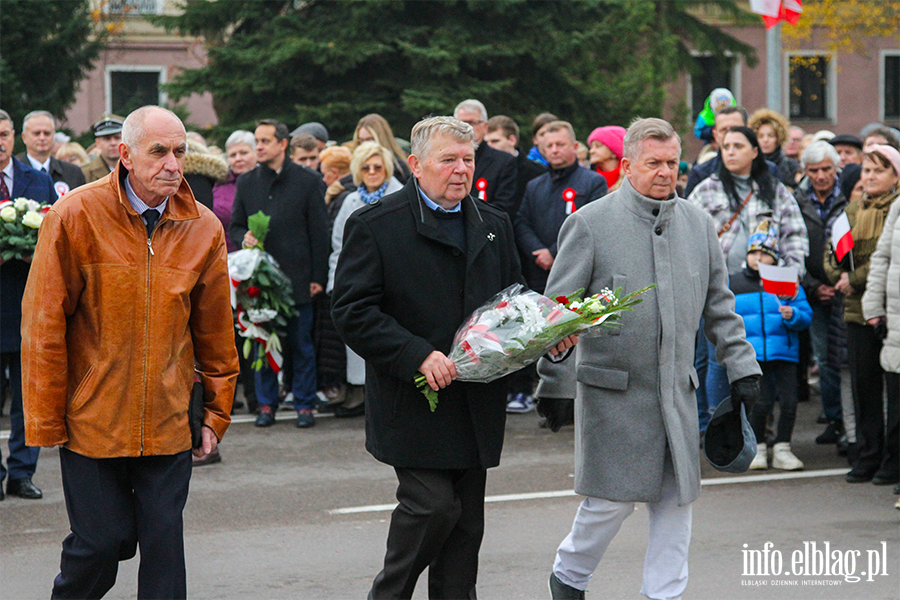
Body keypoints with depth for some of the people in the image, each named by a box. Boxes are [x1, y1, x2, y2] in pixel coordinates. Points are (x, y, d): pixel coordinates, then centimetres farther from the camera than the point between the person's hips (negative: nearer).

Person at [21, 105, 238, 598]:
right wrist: (47, 421, -5)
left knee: (164, 543, 1)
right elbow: (44, 326, -4)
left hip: (169, 422, 3)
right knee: (102, 543, -1)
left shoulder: (203, 229, 2)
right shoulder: (76, 217, -7)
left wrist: (216, 411, 13)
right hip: (91, 421, -3)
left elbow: (214, 332, 11)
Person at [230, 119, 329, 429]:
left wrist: (318, 277, -3)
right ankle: (266, 403, 16)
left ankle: (304, 404, 12)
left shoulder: (308, 181, 0)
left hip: (297, 278, -3)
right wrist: (244, 238, -8)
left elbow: (319, 232, 1)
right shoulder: (246, 182, 9)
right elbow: (235, 226, 17)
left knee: (301, 344, 3)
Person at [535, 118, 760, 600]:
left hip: (677, 390, 5)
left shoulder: (698, 224, 9)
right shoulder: (591, 223, -5)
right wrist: (553, 382, -6)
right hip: (613, 391, -5)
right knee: (613, 498, -2)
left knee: (676, 498, 4)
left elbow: (719, 305, 16)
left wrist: (741, 367, 10)